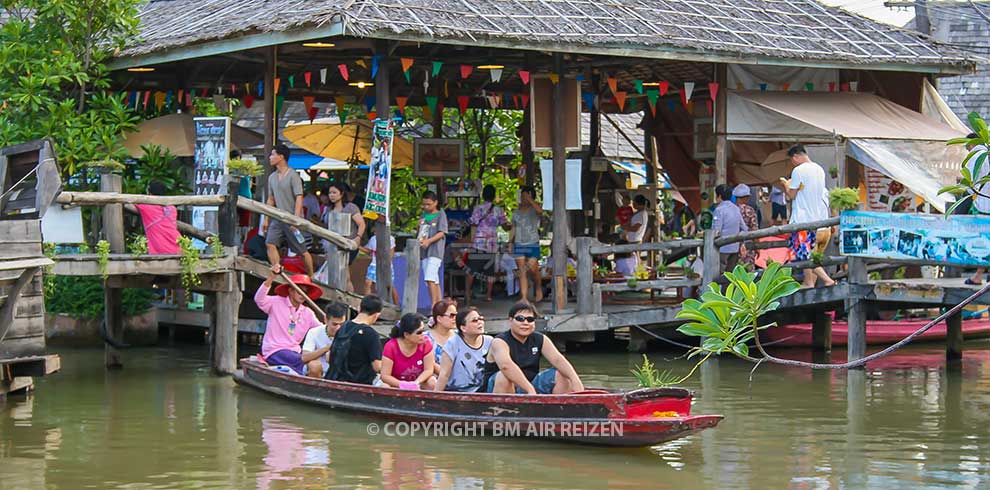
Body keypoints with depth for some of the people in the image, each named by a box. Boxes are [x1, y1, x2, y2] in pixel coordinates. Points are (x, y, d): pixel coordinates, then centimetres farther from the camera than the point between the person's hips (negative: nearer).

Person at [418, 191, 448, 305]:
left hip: (435, 250, -7)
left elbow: (441, 233, -9)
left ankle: (434, 304, -20)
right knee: (434, 281, 7)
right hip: (424, 252, 7)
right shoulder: (424, 215, 19)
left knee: (430, 278, -19)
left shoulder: (441, 214, 0)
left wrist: (429, 241, -22)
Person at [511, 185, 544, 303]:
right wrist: (510, 242, 11)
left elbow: (540, 210, -26)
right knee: (522, 272, -2)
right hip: (519, 244, 4)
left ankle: (538, 288, 18)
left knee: (533, 269, -11)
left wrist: (530, 200, -24)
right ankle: (524, 297, -4)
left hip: (532, 244, -4)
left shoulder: (535, 209, 0)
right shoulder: (516, 212, 14)